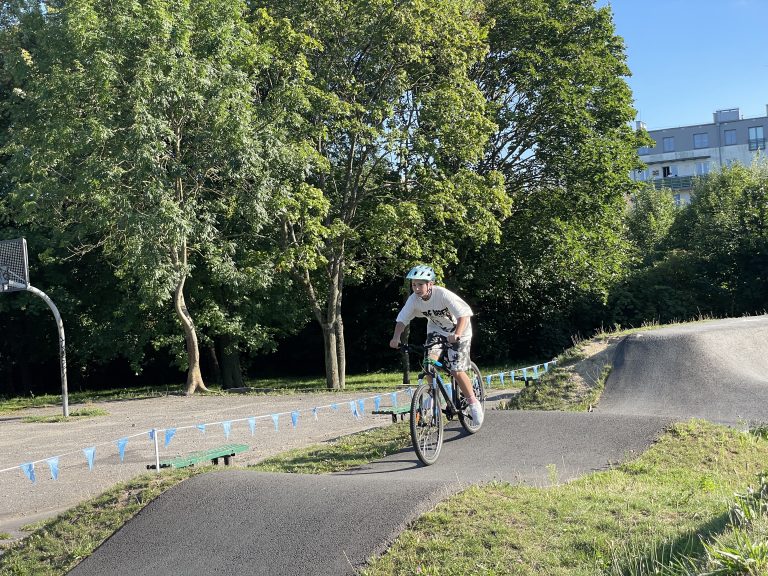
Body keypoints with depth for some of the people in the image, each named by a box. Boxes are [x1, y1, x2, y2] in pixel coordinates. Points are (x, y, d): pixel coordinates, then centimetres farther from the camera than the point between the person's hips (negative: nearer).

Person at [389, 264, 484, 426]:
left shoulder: (443, 295, -32)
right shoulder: (414, 299, -16)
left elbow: (464, 313, -37)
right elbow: (402, 319, -11)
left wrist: (457, 334, -51)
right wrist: (396, 337, -28)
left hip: (458, 330, -5)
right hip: (436, 329, 5)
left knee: (457, 371, -12)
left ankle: (473, 403, 8)